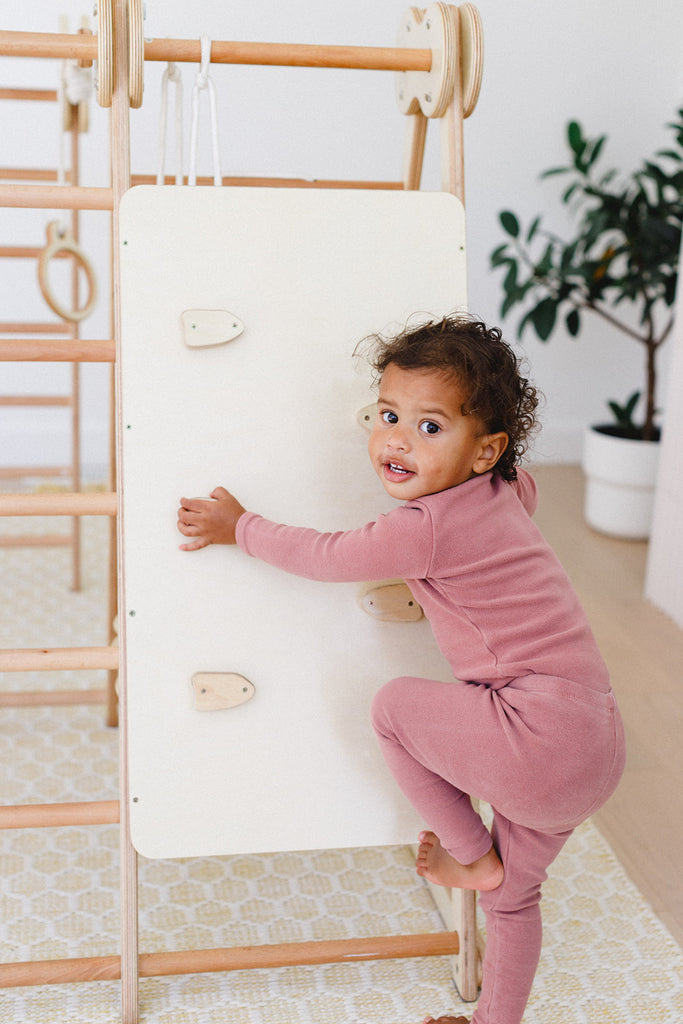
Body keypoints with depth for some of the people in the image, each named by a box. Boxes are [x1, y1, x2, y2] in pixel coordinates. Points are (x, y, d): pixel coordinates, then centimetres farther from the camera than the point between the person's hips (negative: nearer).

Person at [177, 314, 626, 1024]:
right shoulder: (504, 493, 10)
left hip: (544, 737, -10)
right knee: (515, 893, 24)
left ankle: (473, 857, 16)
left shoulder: (427, 526, -16)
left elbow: (324, 556, -2)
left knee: (394, 706, 7)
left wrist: (238, 527, 11)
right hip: (600, 742, 10)